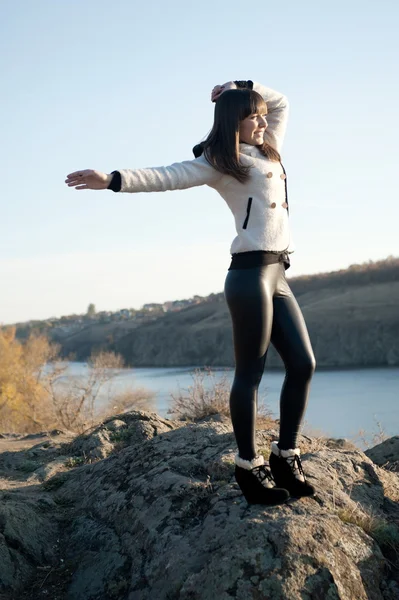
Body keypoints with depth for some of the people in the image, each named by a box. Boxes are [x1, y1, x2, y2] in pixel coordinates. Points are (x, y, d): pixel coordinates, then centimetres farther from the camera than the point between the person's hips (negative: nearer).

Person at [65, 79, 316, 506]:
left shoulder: (268, 152, 21)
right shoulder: (221, 162, -1)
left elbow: (280, 102, 33)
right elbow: (167, 177, -11)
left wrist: (243, 87, 19)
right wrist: (113, 179, -24)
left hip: (277, 276, 8)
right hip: (250, 274, -8)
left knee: (303, 364, 6)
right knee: (250, 373, -4)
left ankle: (285, 456, 17)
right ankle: (249, 466, 5)